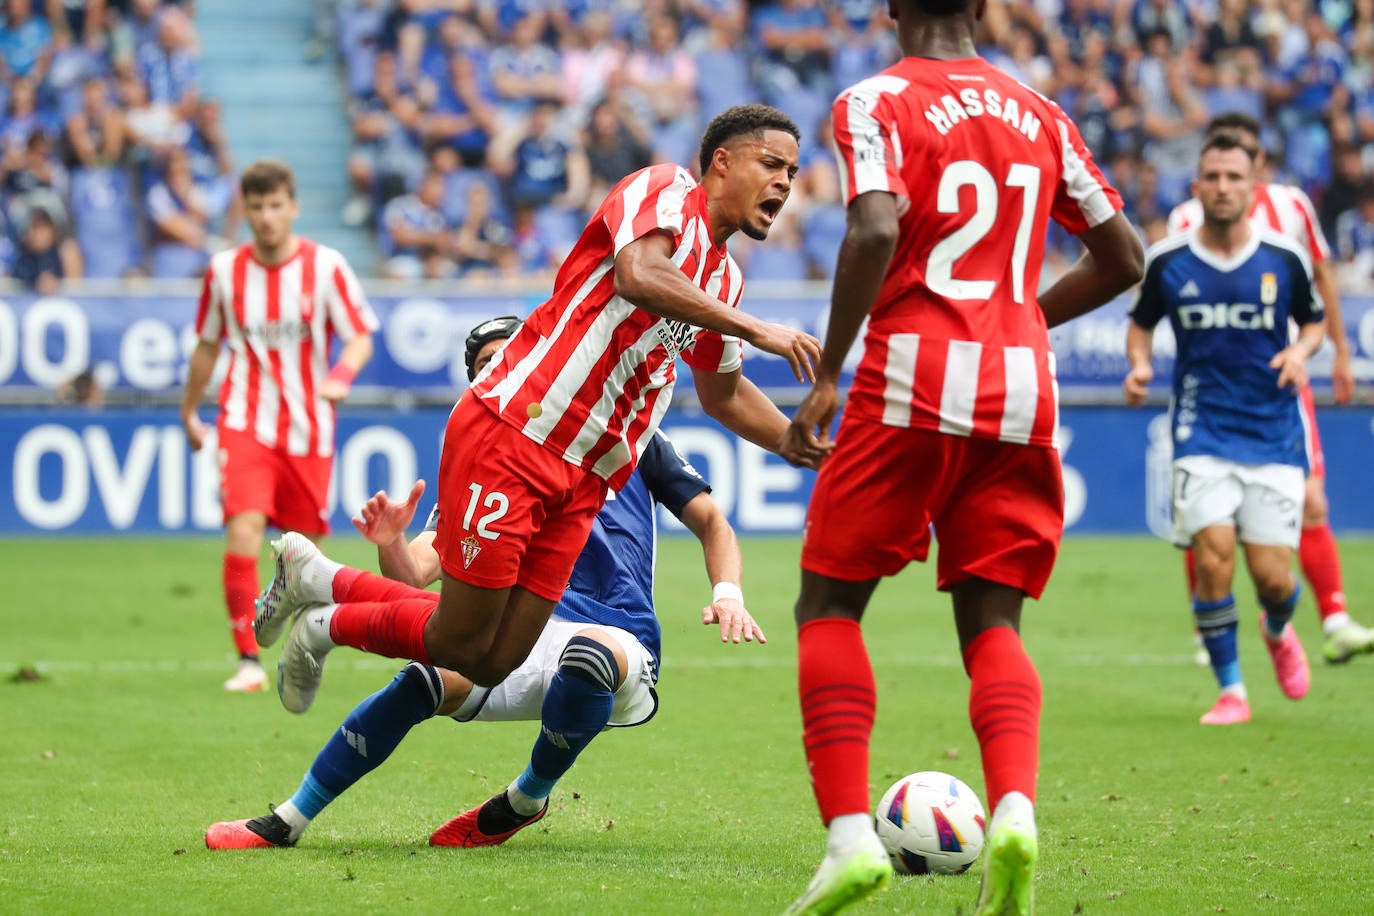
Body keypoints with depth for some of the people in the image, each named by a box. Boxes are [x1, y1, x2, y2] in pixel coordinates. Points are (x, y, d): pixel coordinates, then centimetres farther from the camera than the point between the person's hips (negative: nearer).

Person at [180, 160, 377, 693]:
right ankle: (248, 662, -16)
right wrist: (189, 412, 24)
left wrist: (340, 376, -25)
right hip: (245, 424, 0)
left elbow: (361, 338, -3)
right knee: (242, 533, -19)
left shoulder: (325, 267, -4)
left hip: (307, 429, 0)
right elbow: (207, 345, 16)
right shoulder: (225, 270, 2)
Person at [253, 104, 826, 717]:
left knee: (491, 665, 1)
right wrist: (754, 330, -26)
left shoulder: (722, 280, 20)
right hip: (509, 436, -8)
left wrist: (810, 448, 27)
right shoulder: (664, 189, -5)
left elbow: (723, 394, 34)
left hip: (581, 481, 8)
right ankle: (325, 625, 19)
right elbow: (637, 275, -27)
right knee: (462, 645, -8)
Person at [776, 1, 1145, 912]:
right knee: (993, 623, 8)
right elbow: (1122, 259, 16)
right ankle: (1015, 810, -19)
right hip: (1021, 394, 4)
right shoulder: (1039, 115, 14)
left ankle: (850, 834, -7)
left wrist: (826, 376, -12)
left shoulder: (875, 103, -1)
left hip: (911, 381, -4)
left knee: (829, 604, 8)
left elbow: (877, 231, -18)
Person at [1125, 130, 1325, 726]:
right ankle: (1230, 690, -2)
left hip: (1273, 432, 0)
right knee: (1213, 557, -17)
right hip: (1203, 434, 0)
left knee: (1271, 573, -3)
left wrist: (1300, 352, -8)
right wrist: (1139, 364, -6)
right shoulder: (1167, 262, -2)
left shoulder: (1285, 260, -2)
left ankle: (1279, 631, 35)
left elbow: (1314, 320, 13)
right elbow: (1141, 322, 14)